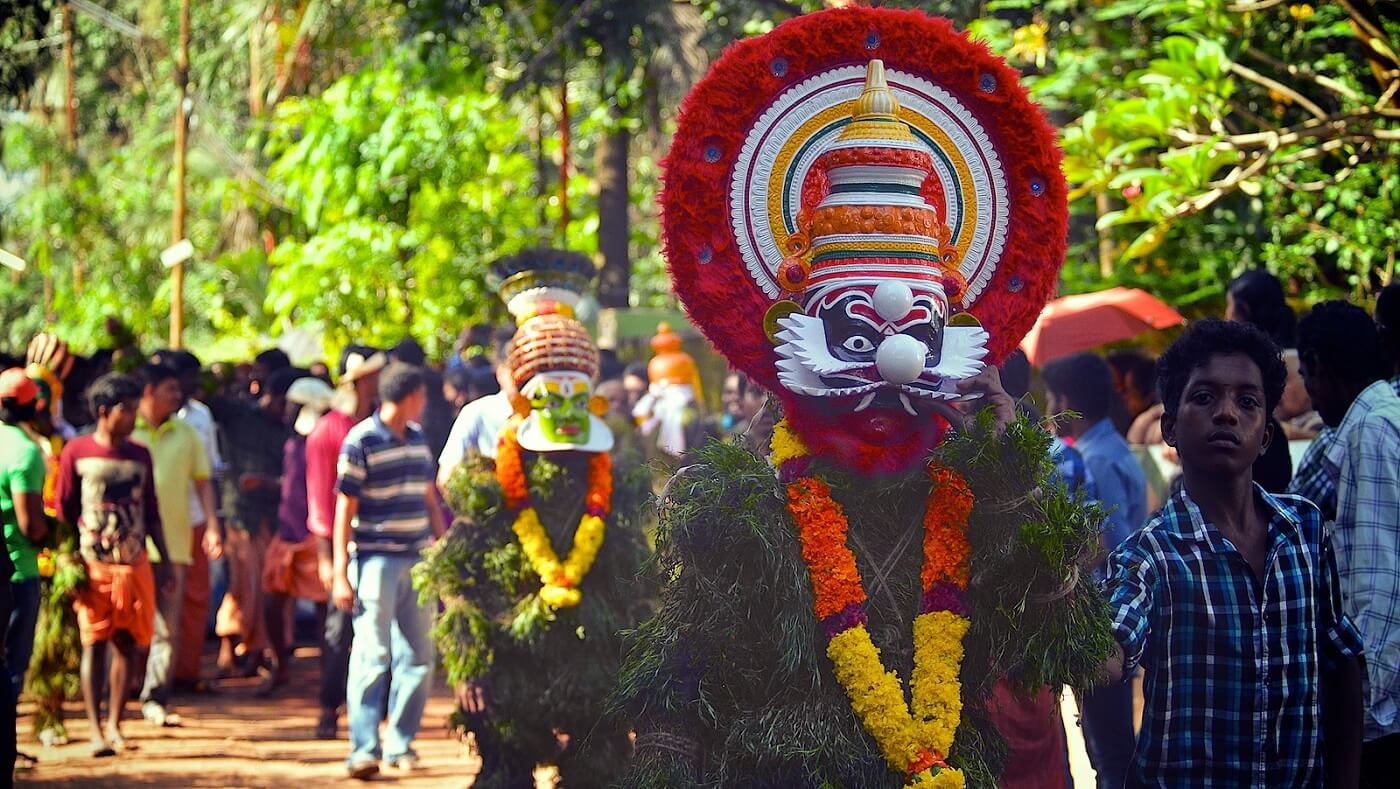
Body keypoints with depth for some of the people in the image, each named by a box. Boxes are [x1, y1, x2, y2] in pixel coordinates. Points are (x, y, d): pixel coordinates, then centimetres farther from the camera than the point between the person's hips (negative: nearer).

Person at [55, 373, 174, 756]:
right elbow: (63, 512, 0)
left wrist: (165, 561, 12)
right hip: (93, 565, -4)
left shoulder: (139, 455, 10)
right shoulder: (77, 452, -2)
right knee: (94, 644, -4)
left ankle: (114, 725, 10)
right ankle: (96, 730, -2)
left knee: (127, 643, 2)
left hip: (135, 563, 4)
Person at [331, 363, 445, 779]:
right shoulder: (361, 441, -8)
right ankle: (364, 749, -7)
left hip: (417, 559, 7)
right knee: (373, 656, -8)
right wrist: (341, 573, -10)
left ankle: (401, 743, 16)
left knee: (418, 655, 7)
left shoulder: (418, 437, 13)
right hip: (376, 559, -7)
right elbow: (345, 509, -7)